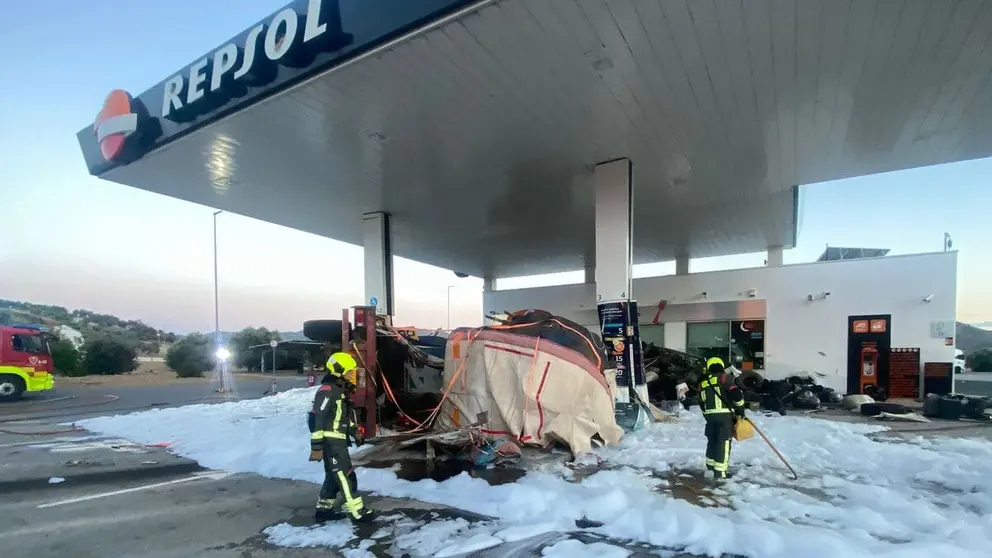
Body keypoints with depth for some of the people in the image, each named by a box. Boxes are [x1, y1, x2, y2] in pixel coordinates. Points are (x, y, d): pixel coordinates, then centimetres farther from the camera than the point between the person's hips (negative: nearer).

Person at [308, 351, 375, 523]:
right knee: (346, 476, -6)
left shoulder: (341, 390, 15)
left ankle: (323, 510, 26)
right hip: (331, 442, -10)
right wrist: (316, 446, -23)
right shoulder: (327, 391, -17)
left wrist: (355, 431, 16)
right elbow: (316, 419, -22)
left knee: (334, 476, 16)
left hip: (338, 441, 10)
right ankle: (357, 511, 0)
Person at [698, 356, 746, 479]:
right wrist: (740, 409, -1)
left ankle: (710, 465, 33)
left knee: (712, 440, 20)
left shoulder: (703, 383, 14)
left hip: (710, 415, 6)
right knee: (723, 442, -1)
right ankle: (720, 471, -2)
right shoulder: (724, 378, -4)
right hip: (725, 415, -5)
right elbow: (736, 393, -14)